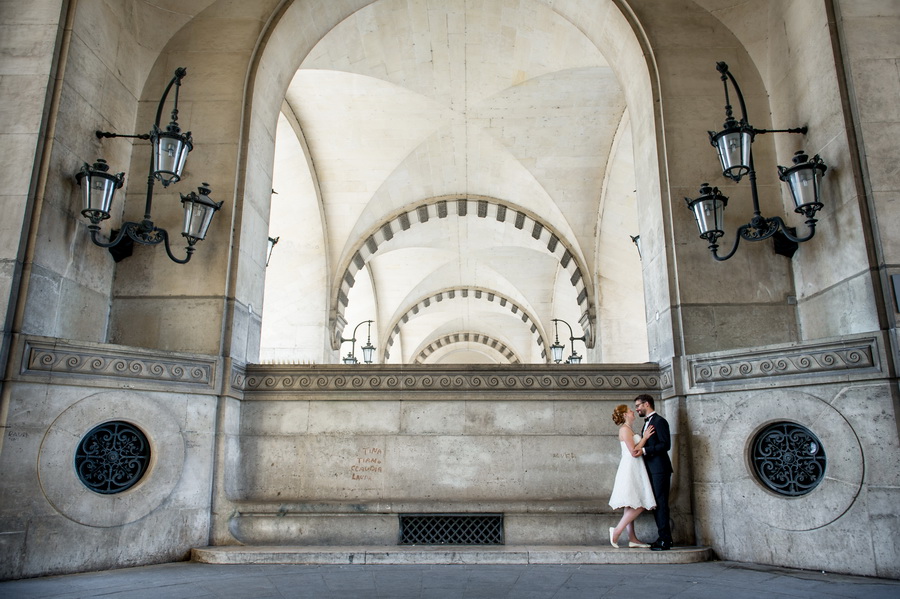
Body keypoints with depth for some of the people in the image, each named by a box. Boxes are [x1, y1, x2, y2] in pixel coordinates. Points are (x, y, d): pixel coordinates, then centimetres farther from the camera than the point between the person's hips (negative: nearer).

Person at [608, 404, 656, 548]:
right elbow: (634, 452, -17)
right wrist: (645, 437, -10)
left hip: (634, 470, 10)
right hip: (630, 468, -10)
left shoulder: (628, 429, 19)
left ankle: (632, 539, 10)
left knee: (632, 506, 8)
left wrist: (644, 437, 13)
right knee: (638, 505, -13)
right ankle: (617, 531, -10)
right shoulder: (625, 429, -11)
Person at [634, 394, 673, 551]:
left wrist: (644, 450, -20)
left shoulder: (659, 421, -10)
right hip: (651, 469, 10)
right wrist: (640, 450, 8)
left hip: (660, 468, -10)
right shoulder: (647, 422, 20)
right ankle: (665, 537, 17)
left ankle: (665, 540, -5)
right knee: (656, 504, 11)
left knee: (661, 504, -8)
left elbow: (665, 444, -19)